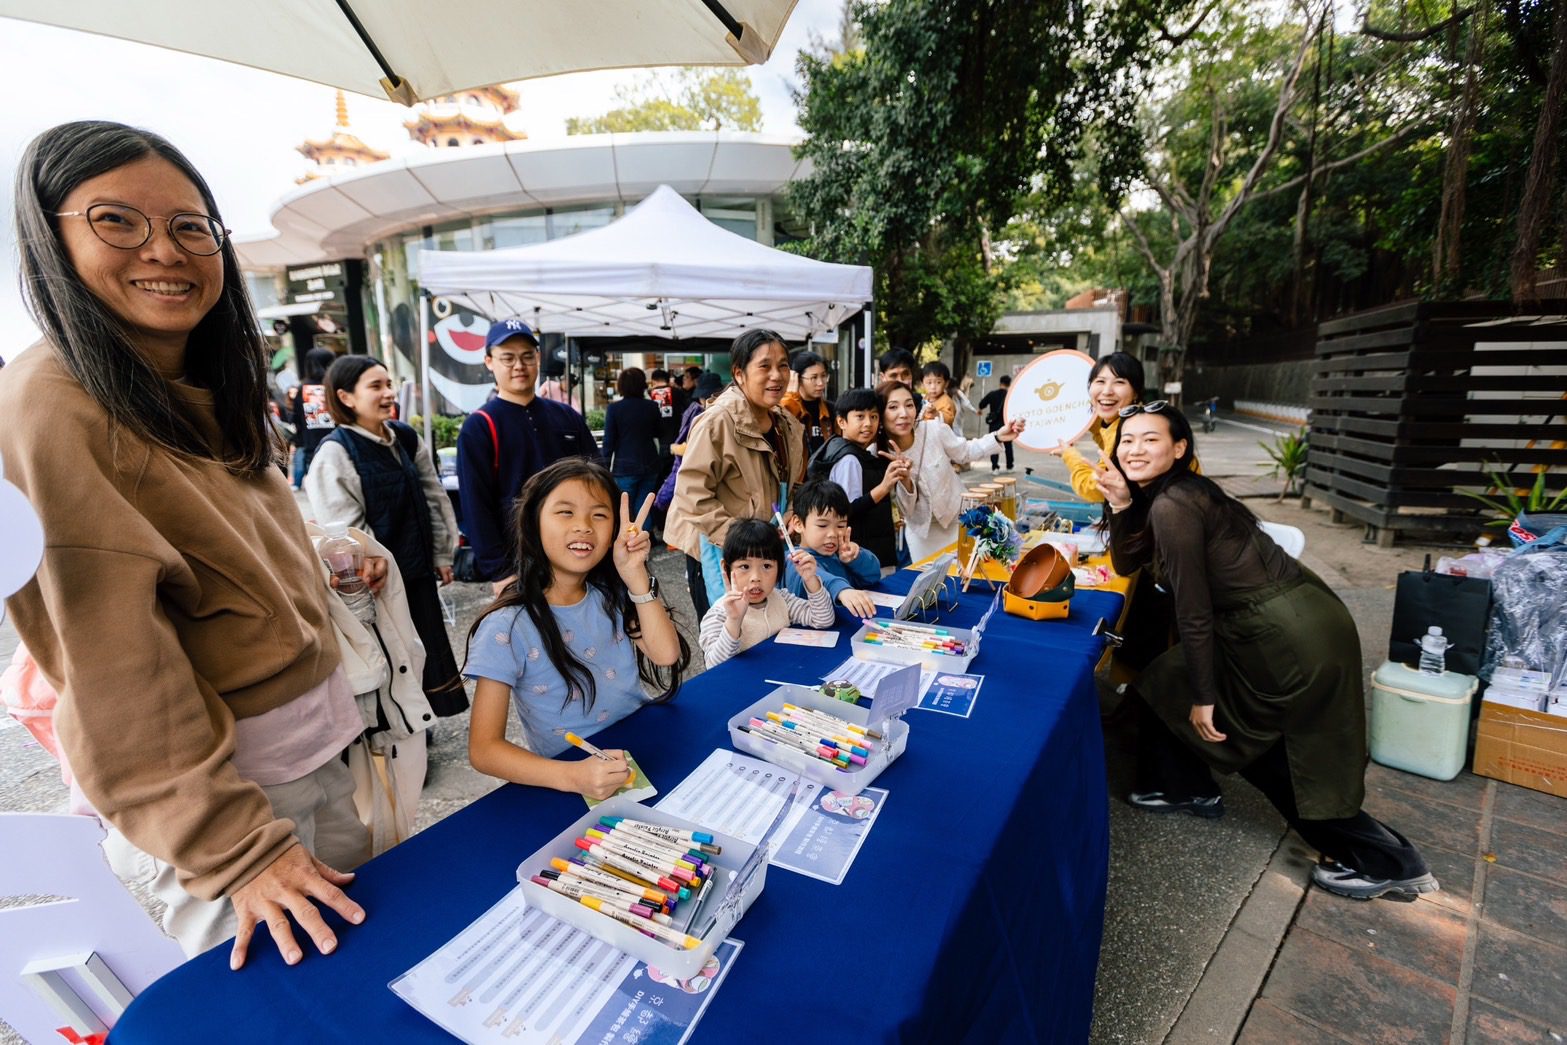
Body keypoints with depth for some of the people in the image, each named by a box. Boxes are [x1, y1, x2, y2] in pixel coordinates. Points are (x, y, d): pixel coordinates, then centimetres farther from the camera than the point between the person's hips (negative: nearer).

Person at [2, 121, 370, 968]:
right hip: (217, 775, -7)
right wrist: (233, 850, -22)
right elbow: (113, 679, -22)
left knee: (357, 957, 24)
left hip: (314, 734, 8)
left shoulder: (210, 389, 6)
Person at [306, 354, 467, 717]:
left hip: (416, 568, 6)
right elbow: (344, 527, -17)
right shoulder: (335, 452, -14)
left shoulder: (407, 438, 5)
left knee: (425, 645, 15)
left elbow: (434, 498, 10)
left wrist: (442, 554, 9)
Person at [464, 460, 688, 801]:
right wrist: (571, 776, -31)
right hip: (572, 790, -2)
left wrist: (636, 575, -17)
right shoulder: (507, 627, -14)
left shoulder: (612, 596, 2)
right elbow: (484, 748, -16)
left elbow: (666, 654, -10)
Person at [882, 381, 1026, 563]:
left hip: (957, 518, 1)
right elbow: (906, 510, -17)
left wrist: (998, 437, -13)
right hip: (921, 530, -1)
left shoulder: (934, 429, -22)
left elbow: (965, 452, 0)